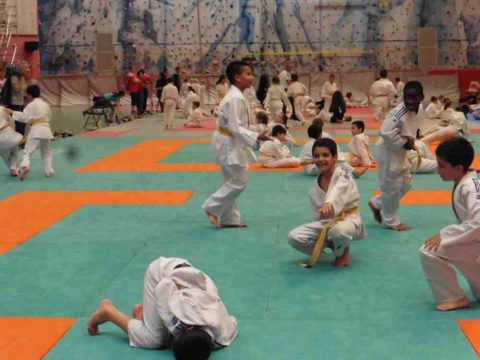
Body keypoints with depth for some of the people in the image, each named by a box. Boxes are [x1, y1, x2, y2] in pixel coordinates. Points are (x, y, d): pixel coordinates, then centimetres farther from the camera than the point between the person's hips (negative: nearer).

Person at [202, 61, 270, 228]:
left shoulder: (236, 96, 10)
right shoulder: (235, 98, -22)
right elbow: (235, 127, -26)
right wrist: (256, 137, -30)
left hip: (230, 142, 10)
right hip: (228, 144, -10)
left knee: (232, 181, 15)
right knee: (238, 182, -6)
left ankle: (229, 219, 22)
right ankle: (212, 207, 4)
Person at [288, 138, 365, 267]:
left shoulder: (343, 177, -19)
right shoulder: (316, 185, 1)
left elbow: (338, 191, -45)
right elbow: (318, 213, 8)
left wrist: (329, 204, -66)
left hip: (347, 219, -6)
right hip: (326, 221, 6)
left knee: (339, 230, -44)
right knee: (293, 237, -11)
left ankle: (342, 251, -4)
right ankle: (330, 245, 10)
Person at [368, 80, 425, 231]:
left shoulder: (419, 110, 0)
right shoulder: (399, 113, -28)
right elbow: (386, 133, -32)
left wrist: (411, 140, 1)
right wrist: (404, 143, -25)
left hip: (400, 152, 9)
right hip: (388, 152, -9)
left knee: (405, 183, 19)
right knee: (392, 187, 0)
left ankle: (377, 203, 34)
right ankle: (391, 221, 17)